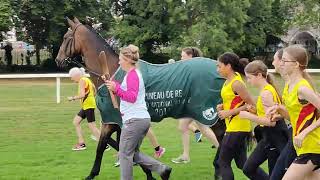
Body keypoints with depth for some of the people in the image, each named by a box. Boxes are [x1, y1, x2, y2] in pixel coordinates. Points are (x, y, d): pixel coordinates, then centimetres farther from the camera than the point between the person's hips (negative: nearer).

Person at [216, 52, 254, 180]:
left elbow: (251, 105, -18)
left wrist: (229, 112, -18)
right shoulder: (229, 81, 9)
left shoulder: (236, 83, -17)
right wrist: (223, 106, 4)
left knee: (223, 162, -3)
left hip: (238, 128, -9)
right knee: (242, 163, 13)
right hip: (234, 127, 9)